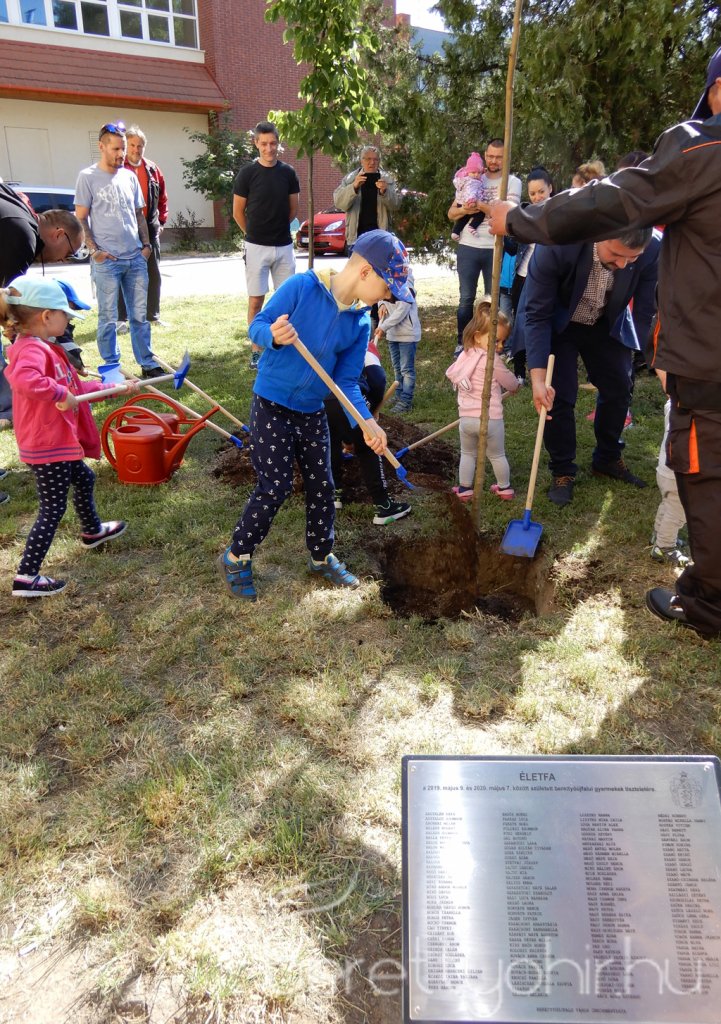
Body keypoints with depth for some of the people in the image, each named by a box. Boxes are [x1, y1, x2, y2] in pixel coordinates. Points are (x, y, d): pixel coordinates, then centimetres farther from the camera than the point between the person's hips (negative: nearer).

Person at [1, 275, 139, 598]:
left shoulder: (43, 348, 10)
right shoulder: (31, 350, -23)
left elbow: (78, 387, 19)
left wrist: (116, 388, 22)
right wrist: (61, 394, -35)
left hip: (60, 442, 10)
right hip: (47, 447, -10)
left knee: (83, 479, 30)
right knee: (53, 509, -2)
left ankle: (92, 530, 55)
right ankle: (26, 577, 7)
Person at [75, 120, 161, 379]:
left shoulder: (130, 176, 13)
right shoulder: (88, 177, -1)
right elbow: (81, 219, -2)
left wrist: (146, 244, 9)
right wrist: (94, 250, -10)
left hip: (136, 258, 5)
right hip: (107, 260, -4)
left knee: (140, 315, 9)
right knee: (108, 318, 1)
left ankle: (147, 363, 16)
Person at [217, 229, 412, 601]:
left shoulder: (361, 323, -2)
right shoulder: (301, 286, -17)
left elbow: (346, 382, -2)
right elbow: (257, 326, -12)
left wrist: (366, 421, -17)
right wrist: (274, 335, -36)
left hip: (313, 413, 6)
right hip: (272, 407, -6)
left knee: (321, 486, 11)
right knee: (275, 487, -5)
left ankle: (321, 558, 33)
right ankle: (236, 558, 16)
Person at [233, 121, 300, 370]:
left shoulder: (288, 172, 4)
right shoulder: (247, 173, -4)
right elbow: (238, 212, 2)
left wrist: (277, 228, 16)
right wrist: (254, 233, 10)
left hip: (284, 246, 3)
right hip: (256, 247, -3)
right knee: (256, 302, 0)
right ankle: (256, 352, 8)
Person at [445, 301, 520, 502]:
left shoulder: (464, 355, 4)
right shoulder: (493, 360, -14)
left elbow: (451, 374, 19)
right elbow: (509, 381, -2)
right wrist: (516, 385, 21)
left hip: (466, 418, 4)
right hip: (491, 418, -4)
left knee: (467, 454, 19)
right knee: (497, 456, 14)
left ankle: (464, 489, 21)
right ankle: (505, 488, 27)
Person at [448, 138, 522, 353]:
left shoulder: (512, 182, 2)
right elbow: (451, 213, 7)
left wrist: (480, 205, -23)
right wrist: (464, 210, -15)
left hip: (495, 249, -1)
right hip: (468, 247, 2)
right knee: (466, 298, 4)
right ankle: (461, 342, 13)